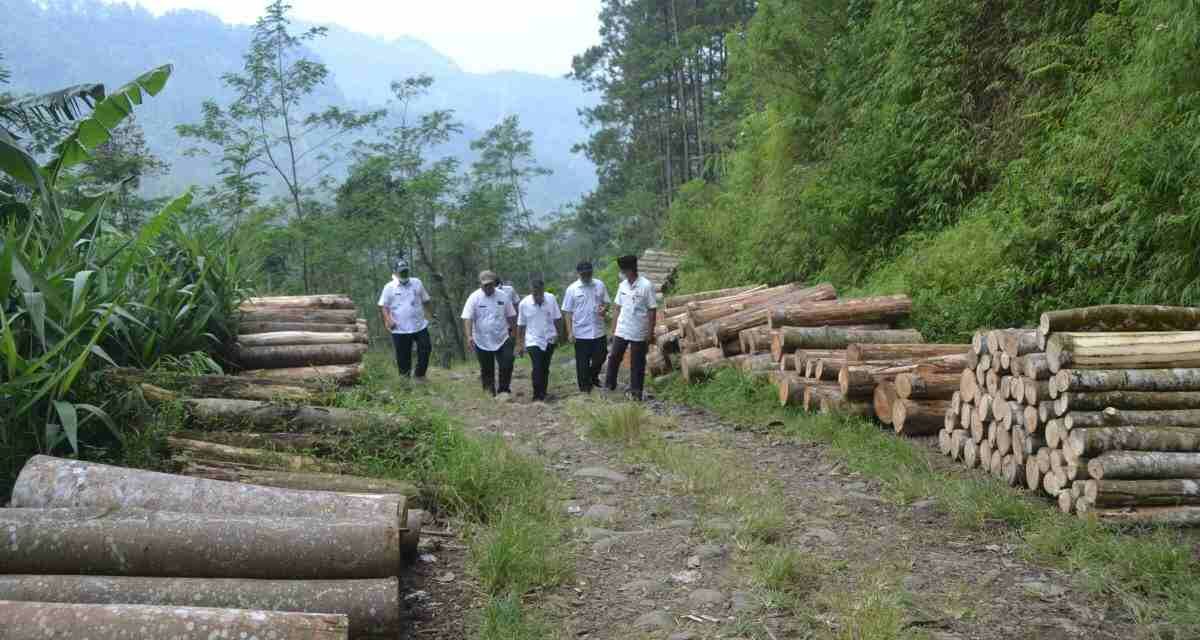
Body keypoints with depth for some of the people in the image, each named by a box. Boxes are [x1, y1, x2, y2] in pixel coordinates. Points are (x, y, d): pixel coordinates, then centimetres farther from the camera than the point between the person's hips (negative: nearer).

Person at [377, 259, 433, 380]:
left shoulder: (417, 283, 7)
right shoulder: (389, 287, 0)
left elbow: (425, 301, 15)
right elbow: (383, 306, 0)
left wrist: (429, 314, 8)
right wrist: (388, 319, -14)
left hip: (420, 326, 3)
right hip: (400, 329, -2)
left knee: (425, 349, 4)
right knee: (403, 356, 4)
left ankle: (420, 376, 20)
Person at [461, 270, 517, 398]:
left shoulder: (503, 296, 1)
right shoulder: (474, 298, -8)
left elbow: (511, 316, 12)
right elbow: (467, 318, -13)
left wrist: (512, 330, 11)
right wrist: (469, 336, -24)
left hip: (502, 340, 2)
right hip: (482, 342, -2)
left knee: (507, 366, -5)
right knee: (487, 370, 9)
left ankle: (503, 391, 11)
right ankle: (490, 393, 25)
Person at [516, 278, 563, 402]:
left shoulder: (551, 299, -8)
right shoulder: (524, 304, -11)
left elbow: (557, 318, 4)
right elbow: (521, 325, -1)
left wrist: (558, 334, 1)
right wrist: (519, 344, 3)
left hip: (549, 340, 2)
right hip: (533, 341, -2)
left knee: (545, 369, 12)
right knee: (537, 369, -13)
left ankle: (543, 394, 26)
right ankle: (537, 397, -4)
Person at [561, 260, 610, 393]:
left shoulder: (600, 285, 2)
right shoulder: (572, 289, -6)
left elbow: (606, 302, 11)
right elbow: (567, 312, -4)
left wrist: (604, 309, -14)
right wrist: (570, 332, -11)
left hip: (598, 332, 3)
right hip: (581, 333, -3)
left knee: (600, 357, 11)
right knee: (582, 363, 5)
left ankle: (593, 377, 40)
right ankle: (585, 389, 18)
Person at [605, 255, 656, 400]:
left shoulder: (646, 286, -13)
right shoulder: (622, 285, 3)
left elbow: (652, 311, -10)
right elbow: (618, 308, 10)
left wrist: (650, 333, -11)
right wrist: (613, 329, 9)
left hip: (639, 333, -5)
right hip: (621, 331, 5)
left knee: (637, 364, 5)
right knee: (614, 358, 9)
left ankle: (636, 392, 17)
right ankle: (609, 385, 25)